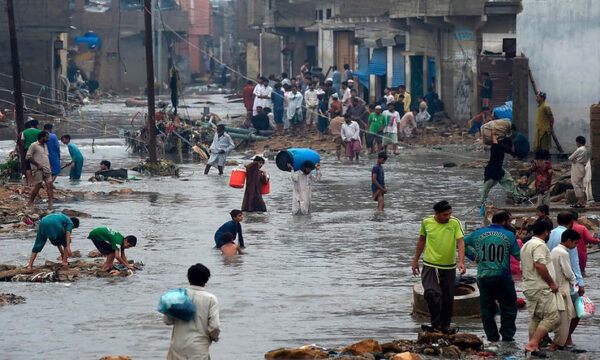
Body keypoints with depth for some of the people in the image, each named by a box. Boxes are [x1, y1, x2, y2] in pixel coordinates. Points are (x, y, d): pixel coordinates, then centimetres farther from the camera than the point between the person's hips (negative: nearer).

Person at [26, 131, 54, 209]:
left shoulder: (45, 146, 20)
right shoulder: (34, 146, -5)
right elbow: (28, 157, -9)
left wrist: (49, 166, 14)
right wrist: (38, 165, -13)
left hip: (47, 170, 7)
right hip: (38, 170, -7)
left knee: (50, 185, -5)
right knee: (37, 186, -8)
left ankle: (51, 202, -10)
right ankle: (30, 202, 3)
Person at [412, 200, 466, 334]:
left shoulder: (454, 223, -6)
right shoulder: (427, 222, -3)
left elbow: (460, 242, -12)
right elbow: (421, 240, 12)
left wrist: (461, 262, -27)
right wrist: (415, 261, 17)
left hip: (449, 267, 1)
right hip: (430, 266, -1)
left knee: (448, 298, 7)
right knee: (432, 293, -18)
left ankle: (445, 325, 21)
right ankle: (436, 324, -10)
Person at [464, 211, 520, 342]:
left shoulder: (479, 233, 5)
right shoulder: (509, 236, -5)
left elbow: (463, 243, 16)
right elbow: (519, 255, 0)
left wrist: (473, 256, 18)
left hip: (483, 276, 3)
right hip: (502, 276, -3)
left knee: (487, 308, 11)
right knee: (508, 308, 7)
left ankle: (492, 337, 12)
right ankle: (507, 337, 5)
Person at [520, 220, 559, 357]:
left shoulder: (526, 245, 20)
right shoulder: (540, 245, -12)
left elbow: (522, 268, 26)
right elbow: (539, 265, -23)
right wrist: (552, 283, -16)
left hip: (528, 287, 10)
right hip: (541, 288, -10)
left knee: (535, 318, 15)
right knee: (551, 317, -11)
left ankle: (532, 347, 13)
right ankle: (532, 345, -20)